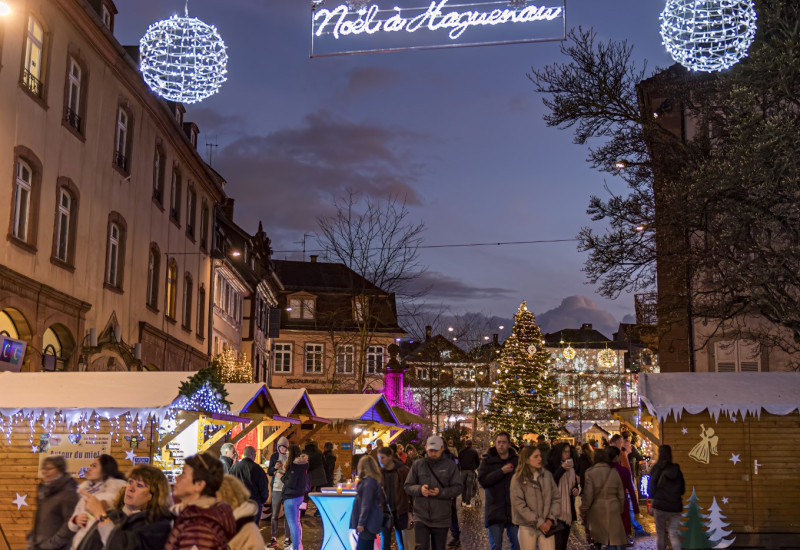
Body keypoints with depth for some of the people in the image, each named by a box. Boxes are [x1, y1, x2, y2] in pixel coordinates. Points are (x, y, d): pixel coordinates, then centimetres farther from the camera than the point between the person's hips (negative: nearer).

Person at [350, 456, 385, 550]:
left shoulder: (368, 482, -17)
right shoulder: (375, 480, 12)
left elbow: (366, 504, -19)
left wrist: (361, 523, -17)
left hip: (368, 520, -10)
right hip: (371, 520, 10)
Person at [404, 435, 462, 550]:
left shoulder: (450, 465, 0)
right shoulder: (418, 465, 3)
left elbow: (457, 488, -2)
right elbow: (407, 487, 4)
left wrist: (441, 492, -18)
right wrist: (419, 489, -17)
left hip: (441, 519, 0)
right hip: (421, 517, 0)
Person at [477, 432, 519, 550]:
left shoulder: (517, 461, 7)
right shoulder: (487, 461, 3)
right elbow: (482, 481, -12)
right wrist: (501, 471, -16)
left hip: (514, 510, 1)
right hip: (495, 510, -1)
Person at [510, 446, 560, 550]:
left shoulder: (547, 475, 5)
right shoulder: (518, 478, -5)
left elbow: (556, 498, 7)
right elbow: (519, 505, -11)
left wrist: (551, 519, -5)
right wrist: (538, 522, -12)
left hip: (547, 526, 2)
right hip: (528, 527, -2)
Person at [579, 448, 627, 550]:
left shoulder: (590, 473, -7)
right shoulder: (614, 473, 0)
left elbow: (588, 496, -8)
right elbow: (621, 495, 8)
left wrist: (583, 511, 4)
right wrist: (620, 510, 22)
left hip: (596, 511, -1)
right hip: (613, 511, 1)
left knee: (597, 539, 14)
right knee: (613, 541, 3)